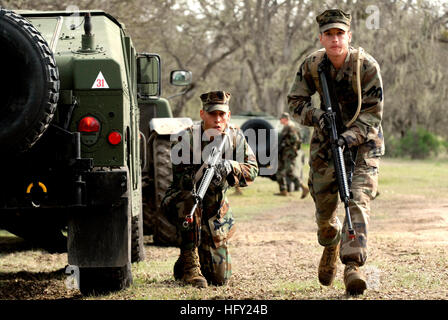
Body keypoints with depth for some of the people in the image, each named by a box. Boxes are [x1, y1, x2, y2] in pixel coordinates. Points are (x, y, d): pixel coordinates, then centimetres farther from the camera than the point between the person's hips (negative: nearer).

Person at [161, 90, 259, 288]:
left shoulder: (235, 138, -5)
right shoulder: (187, 138, -18)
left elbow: (252, 170, -9)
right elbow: (180, 180, -25)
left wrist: (231, 166, -30)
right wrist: (203, 172, -45)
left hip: (215, 211, 4)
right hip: (180, 203, -4)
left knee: (220, 278, -2)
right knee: (190, 199, -42)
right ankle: (189, 265, -29)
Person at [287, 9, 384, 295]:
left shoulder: (367, 66, -19)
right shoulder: (312, 65, -9)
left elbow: (373, 112, -17)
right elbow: (295, 100, 1)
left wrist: (351, 136, -31)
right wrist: (316, 115, -20)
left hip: (363, 140, -3)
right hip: (326, 139, 3)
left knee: (359, 200, -20)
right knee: (324, 205, 6)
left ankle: (353, 266, -26)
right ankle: (331, 245, 40)